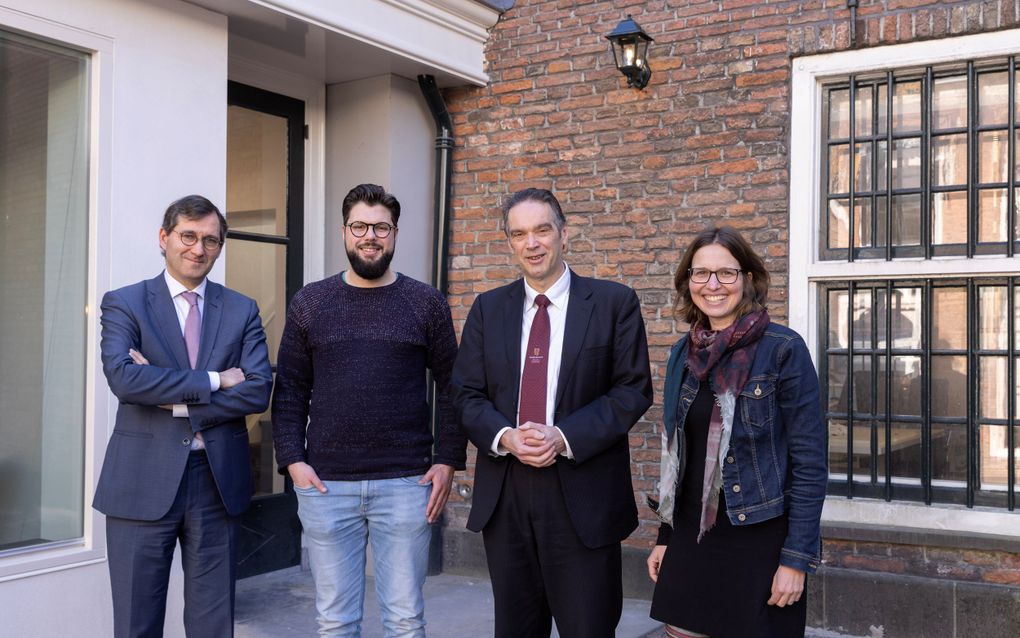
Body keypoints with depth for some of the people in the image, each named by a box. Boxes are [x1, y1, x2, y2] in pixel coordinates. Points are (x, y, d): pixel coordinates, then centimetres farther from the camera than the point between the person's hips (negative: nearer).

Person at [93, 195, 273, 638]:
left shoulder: (243, 311, 7)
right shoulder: (123, 303, 1)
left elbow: (258, 391, -5)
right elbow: (123, 377, -16)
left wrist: (173, 399, -12)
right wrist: (213, 380, -14)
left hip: (218, 481, 2)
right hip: (143, 482, -2)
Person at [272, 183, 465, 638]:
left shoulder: (426, 303, 3)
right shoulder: (309, 302, 6)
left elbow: (451, 388, 4)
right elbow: (289, 390, 6)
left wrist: (448, 462, -4)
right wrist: (292, 460, -3)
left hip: (406, 483, -1)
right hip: (324, 484, 1)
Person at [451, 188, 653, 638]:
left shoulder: (614, 303, 0)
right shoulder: (488, 309, 10)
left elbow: (633, 390, -5)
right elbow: (466, 394, 6)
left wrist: (564, 437, -16)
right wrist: (505, 437, -14)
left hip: (583, 498, -3)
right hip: (504, 498, 3)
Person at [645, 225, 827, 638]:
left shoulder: (783, 350, -11)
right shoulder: (684, 354, 5)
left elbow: (810, 462, -11)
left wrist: (797, 558, -14)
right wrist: (665, 537, 12)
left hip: (759, 543, -5)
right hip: (690, 540, 5)